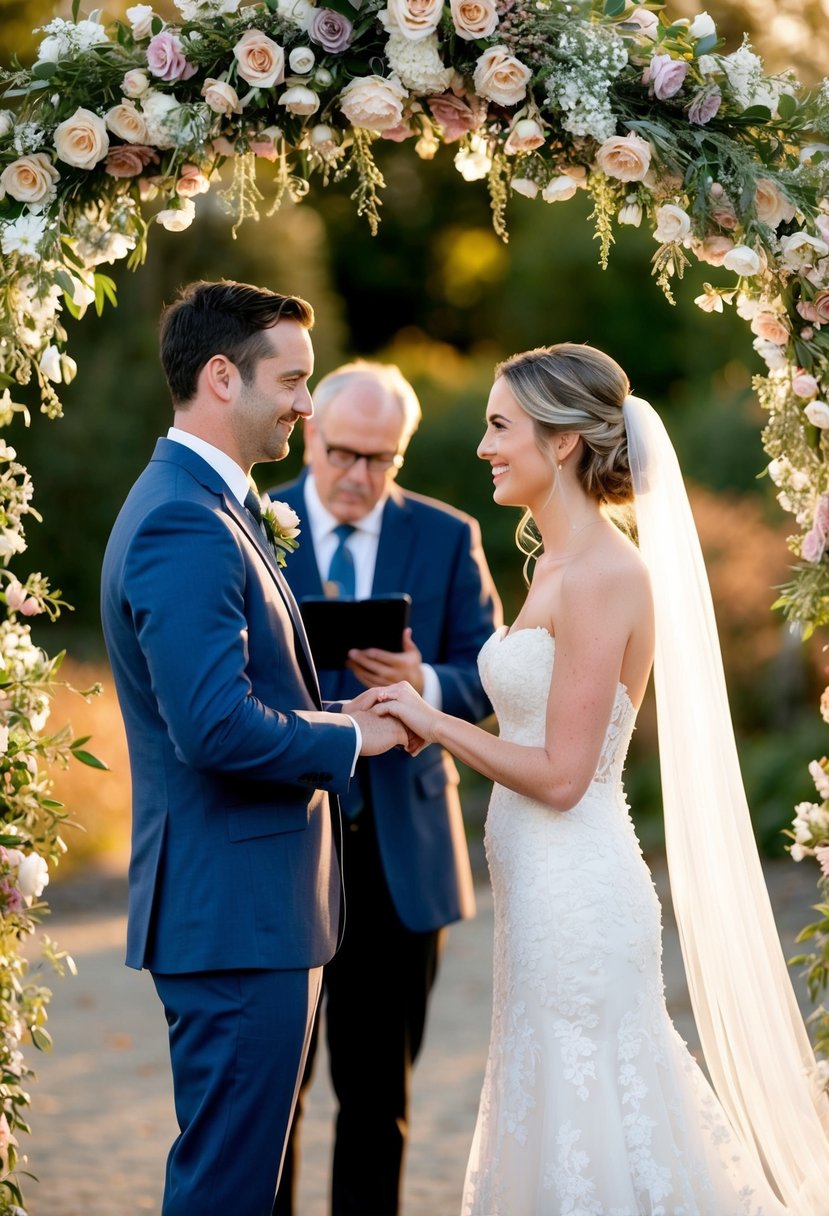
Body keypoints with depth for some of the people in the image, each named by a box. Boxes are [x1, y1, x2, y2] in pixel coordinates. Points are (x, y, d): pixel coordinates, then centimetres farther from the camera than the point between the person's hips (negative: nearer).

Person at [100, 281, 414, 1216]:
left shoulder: (206, 508, 15)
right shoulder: (186, 526, -19)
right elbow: (218, 728, -27)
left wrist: (337, 716, 7)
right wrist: (347, 737, -13)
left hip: (240, 904, 11)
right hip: (235, 909, -11)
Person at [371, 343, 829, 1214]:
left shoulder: (602, 577, -18)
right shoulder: (558, 564, 11)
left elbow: (560, 776, -19)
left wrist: (433, 723, -12)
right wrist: (426, 705, 11)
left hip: (574, 891, -10)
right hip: (546, 884, 10)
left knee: (583, 1129, 0)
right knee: (558, 1120, 17)